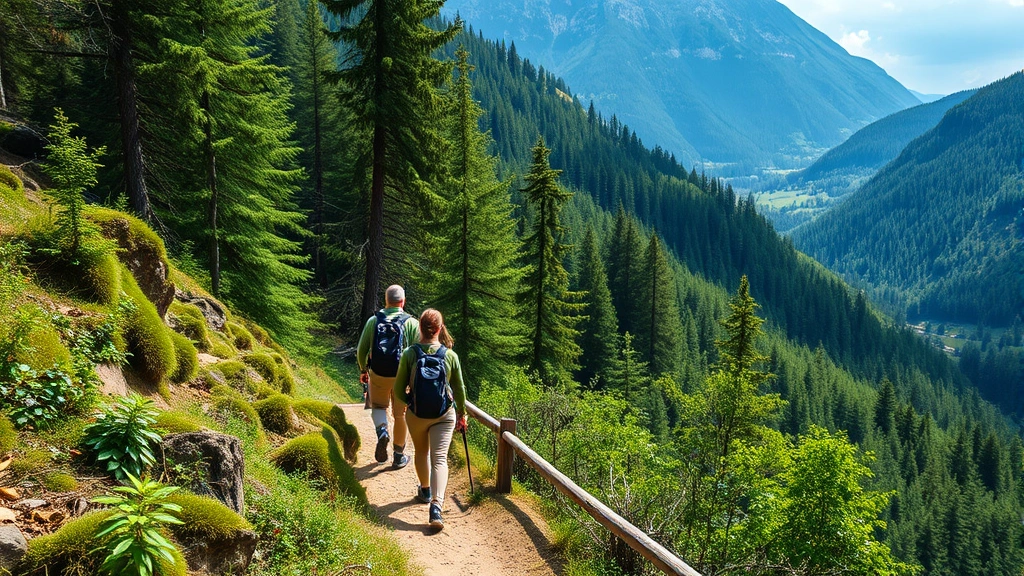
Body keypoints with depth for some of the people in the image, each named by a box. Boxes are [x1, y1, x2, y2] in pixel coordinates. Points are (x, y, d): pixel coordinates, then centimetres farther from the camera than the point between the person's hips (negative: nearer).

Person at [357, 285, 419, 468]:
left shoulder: (373, 320, -3)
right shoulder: (411, 323, -8)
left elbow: (361, 350, 2)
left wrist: (363, 370, 18)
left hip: (377, 374, 1)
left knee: (378, 406, 25)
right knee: (401, 415, 13)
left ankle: (382, 431, -5)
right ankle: (399, 455, 23)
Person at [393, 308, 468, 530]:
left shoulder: (409, 354, -10)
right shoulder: (450, 355, -7)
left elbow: (399, 390, -5)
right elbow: (459, 389, 1)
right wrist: (462, 414, 16)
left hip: (416, 414, 1)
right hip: (444, 414, -1)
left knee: (421, 452, 23)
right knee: (440, 458, -2)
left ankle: (425, 490, 44)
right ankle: (436, 505, -18)